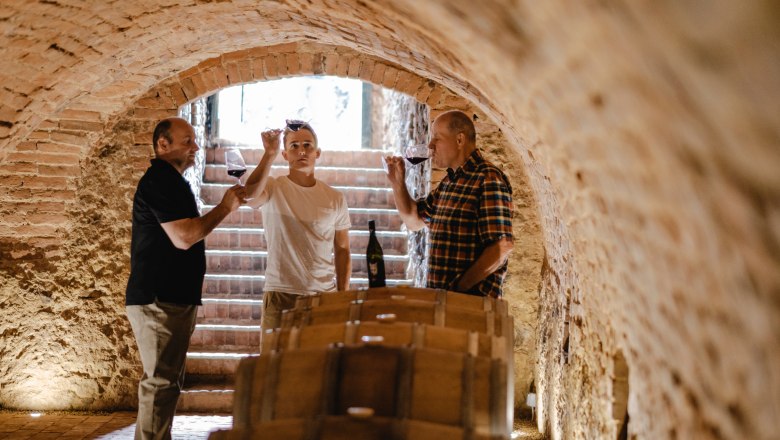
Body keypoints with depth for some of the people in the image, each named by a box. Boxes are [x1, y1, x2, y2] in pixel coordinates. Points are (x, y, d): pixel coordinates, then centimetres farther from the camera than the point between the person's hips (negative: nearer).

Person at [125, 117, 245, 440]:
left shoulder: (170, 181, 20)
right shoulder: (159, 181, -14)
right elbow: (184, 237, -22)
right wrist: (225, 207, -13)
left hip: (173, 298, 11)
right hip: (159, 300, -11)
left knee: (168, 380, 16)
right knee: (160, 381, -8)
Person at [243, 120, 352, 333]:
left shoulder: (335, 198, 7)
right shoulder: (273, 188, -2)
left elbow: (342, 250, 10)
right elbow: (250, 196, -26)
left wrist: (343, 295, 5)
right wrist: (269, 155, -31)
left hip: (324, 294, 2)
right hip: (280, 294, -2)